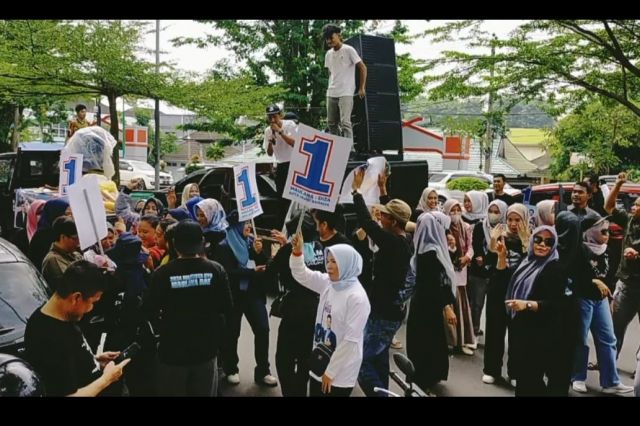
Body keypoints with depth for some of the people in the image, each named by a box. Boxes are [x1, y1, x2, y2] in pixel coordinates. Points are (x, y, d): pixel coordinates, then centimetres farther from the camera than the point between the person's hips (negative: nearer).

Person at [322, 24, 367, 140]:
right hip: (331, 94, 7)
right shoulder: (328, 54, 12)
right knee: (331, 123, 9)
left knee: (345, 123, -15)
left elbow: (363, 68, -3)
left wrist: (361, 88, -5)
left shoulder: (348, 50, -5)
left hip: (346, 93, -7)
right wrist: (330, 87, 18)